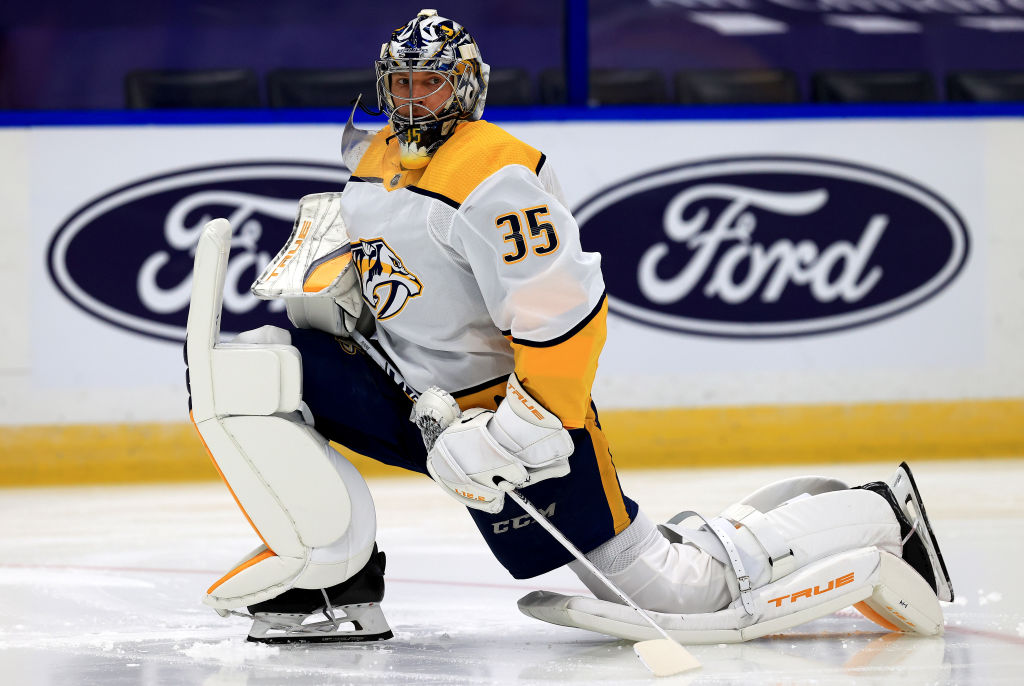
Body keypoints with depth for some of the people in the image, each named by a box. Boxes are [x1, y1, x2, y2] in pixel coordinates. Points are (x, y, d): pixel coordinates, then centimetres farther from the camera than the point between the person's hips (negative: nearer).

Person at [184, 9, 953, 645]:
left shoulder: (498, 178, -23)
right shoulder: (376, 159, 6)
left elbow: (565, 316, -27)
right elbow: (375, 254, 24)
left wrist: (511, 437, -30)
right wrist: (322, 274, 0)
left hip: (505, 406, -8)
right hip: (406, 390, 8)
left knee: (669, 585, -10)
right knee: (246, 371, -9)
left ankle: (879, 518, 9)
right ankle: (338, 578, -5)